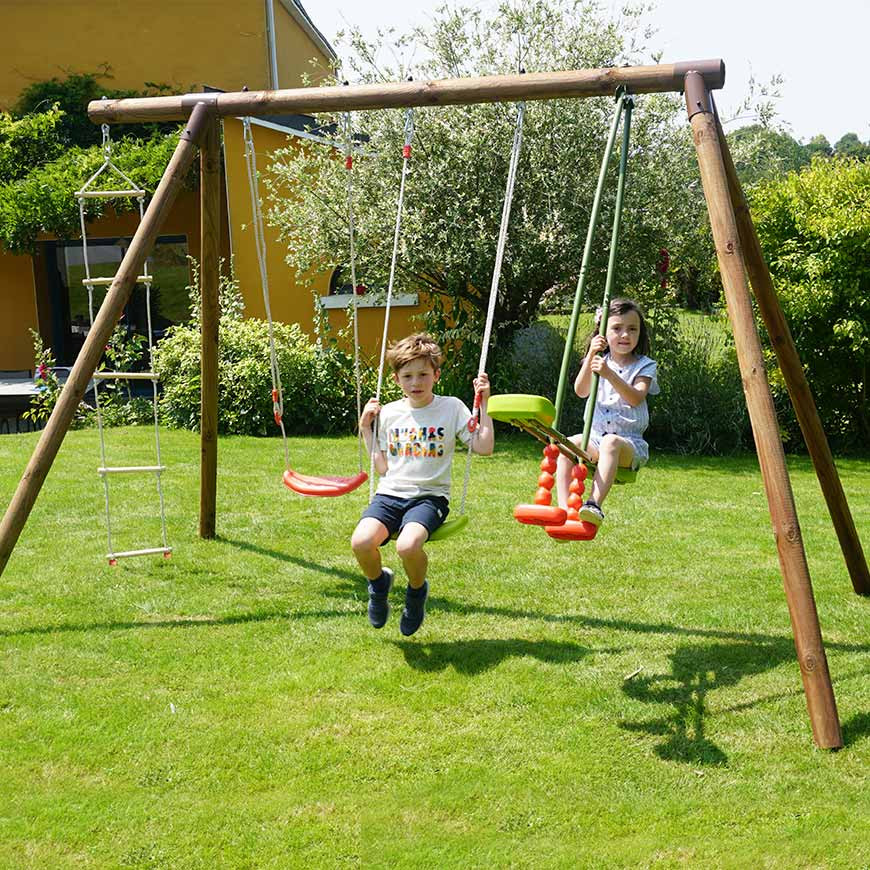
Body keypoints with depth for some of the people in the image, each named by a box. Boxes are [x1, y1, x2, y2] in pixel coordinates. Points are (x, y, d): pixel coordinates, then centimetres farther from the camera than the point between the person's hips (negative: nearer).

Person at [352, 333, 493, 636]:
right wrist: (365, 428, 10)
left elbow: (484, 447, -4)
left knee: (408, 545, -35)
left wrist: (483, 405, -5)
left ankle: (417, 591, 2)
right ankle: (378, 582, 9)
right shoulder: (388, 413, 11)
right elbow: (382, 467, 14)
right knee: (361, 542, -28)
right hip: (390, 494, 3)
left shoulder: (451, 408, 4)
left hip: (429, 495, -3)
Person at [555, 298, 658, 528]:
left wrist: (609, 374, -27)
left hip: (630, 442, -3)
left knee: (611, 443, -38)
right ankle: (564, 508, -32)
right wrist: (591, 355, -15)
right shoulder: (599, 361, 12)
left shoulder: (644, 366, 3)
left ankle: (595, 504, -48)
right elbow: (581, 391, -5)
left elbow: (636, 398, -15)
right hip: (595, 437, 3)